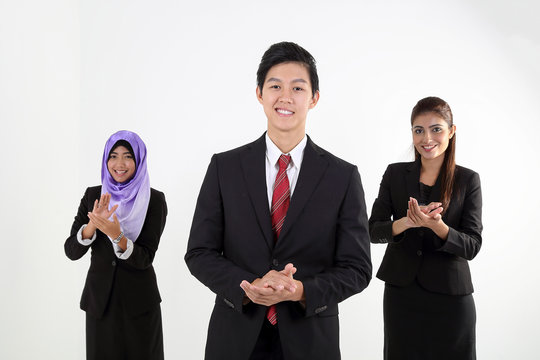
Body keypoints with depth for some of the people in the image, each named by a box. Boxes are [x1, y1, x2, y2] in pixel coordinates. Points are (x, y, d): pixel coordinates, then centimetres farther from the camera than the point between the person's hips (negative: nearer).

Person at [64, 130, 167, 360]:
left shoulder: (155, 200, -8)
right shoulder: (93, 195, 0)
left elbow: (145, 258, -13)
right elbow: (71, 252, -6)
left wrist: (116, 235, -31)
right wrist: (92, 225, -25)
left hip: (138, 301, -2)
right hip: (99, 298, 2)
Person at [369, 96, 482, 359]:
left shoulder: (468, 180, -3)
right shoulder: (395, 173, 1)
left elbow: (472, 246, -8)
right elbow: (373, 231, -3)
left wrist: (437, 226, -27)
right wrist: (407, 222, -23)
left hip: (449, 296, -1)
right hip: (400, 291, 2)